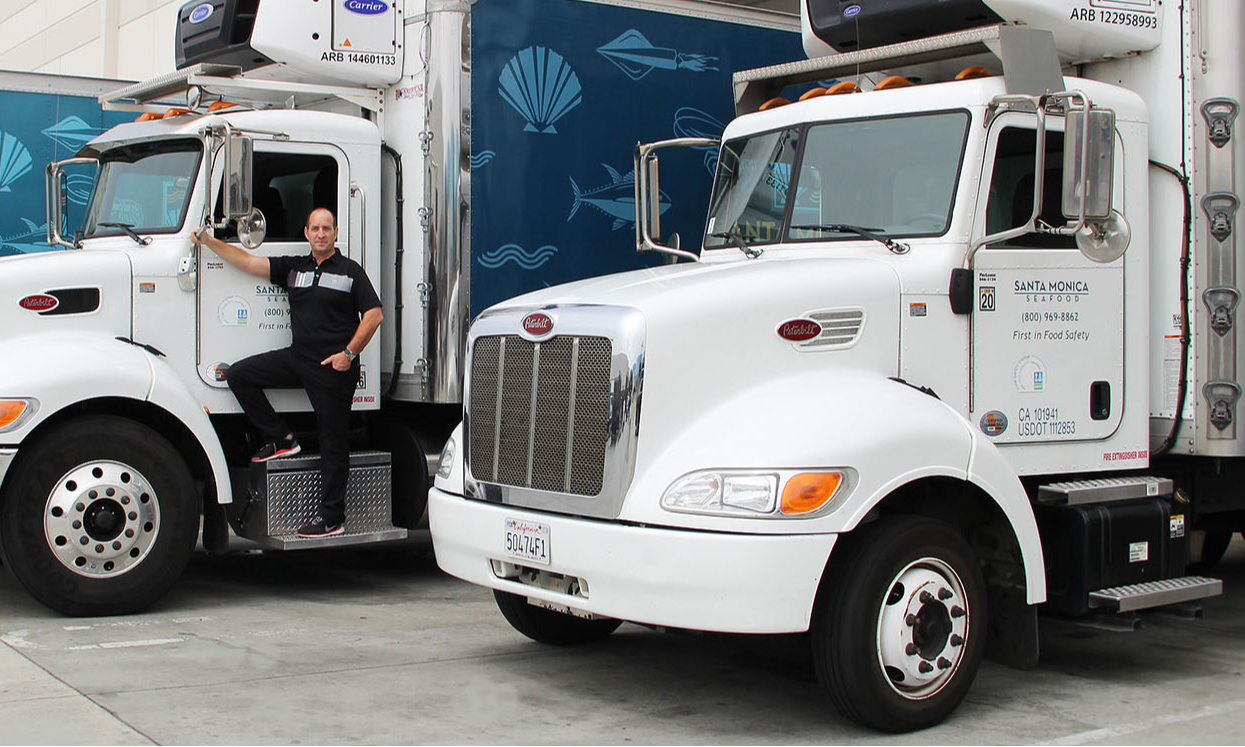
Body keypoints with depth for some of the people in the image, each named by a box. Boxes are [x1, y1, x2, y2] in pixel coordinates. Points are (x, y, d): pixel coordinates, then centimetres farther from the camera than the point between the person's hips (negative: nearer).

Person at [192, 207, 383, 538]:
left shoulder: (350, 271, -1)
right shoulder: (294, 268, 13)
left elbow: (373, 315, -7)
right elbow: (248, 261, 9)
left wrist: (349, 353, -14)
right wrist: (209, 241, -2)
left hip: (334, 366, -6)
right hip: (298, 357, 6)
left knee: (333, 442, -1)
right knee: (239, 375, -1)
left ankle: (331, 518, 4)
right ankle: (282, 440, 9)